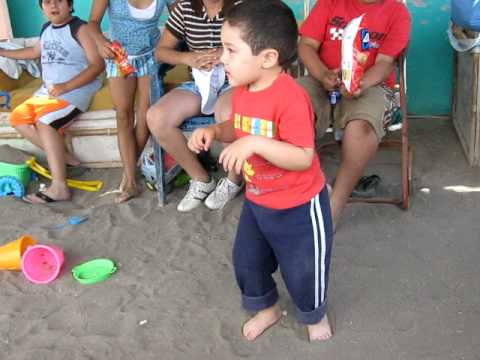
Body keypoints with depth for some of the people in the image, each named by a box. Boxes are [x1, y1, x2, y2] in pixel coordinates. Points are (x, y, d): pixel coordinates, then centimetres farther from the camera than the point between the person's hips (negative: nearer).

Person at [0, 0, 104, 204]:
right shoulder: (46, 29, 13)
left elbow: (98, 64, -19)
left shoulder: (80, 28, -12)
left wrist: (66, 86, -26)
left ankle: (59, 187, -31)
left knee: (44, 122, -29)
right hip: (49, 90, 9)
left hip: (77, 90, -9)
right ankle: (64, 158, 0)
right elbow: (35, 52, 34)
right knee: (18, 118, -1)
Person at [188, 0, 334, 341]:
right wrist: (214, 131, -9)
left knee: (303, 270, 13)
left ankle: (315, 314, 43)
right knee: (247, 261, 21)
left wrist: (256, 143, -42)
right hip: (257, 201, 8)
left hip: (299, 207, -7)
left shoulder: (291, 98, -31)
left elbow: (304, 158, -34)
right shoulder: (242, 90, -5)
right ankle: (266, 307, 49)